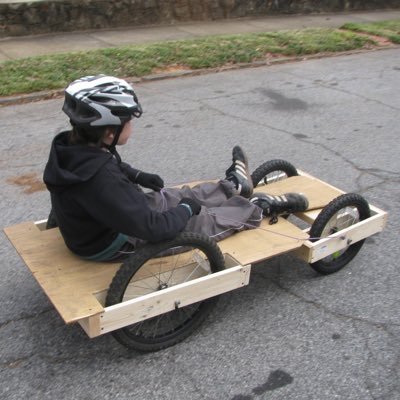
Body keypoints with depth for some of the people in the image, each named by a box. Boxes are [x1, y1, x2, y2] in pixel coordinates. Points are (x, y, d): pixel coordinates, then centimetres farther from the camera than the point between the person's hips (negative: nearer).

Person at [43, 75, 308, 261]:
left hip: (100, 223, 8)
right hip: (115, 244, -8)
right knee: (209, 220, 2)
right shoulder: (101, 180, -41)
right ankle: (265, 207, 23)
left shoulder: (72, 146, -13)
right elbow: (154, 228, -36)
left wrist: (137, 176, 7)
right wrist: (186, 210, -18)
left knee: (180, 196, 20)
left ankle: (234, 184, 42)